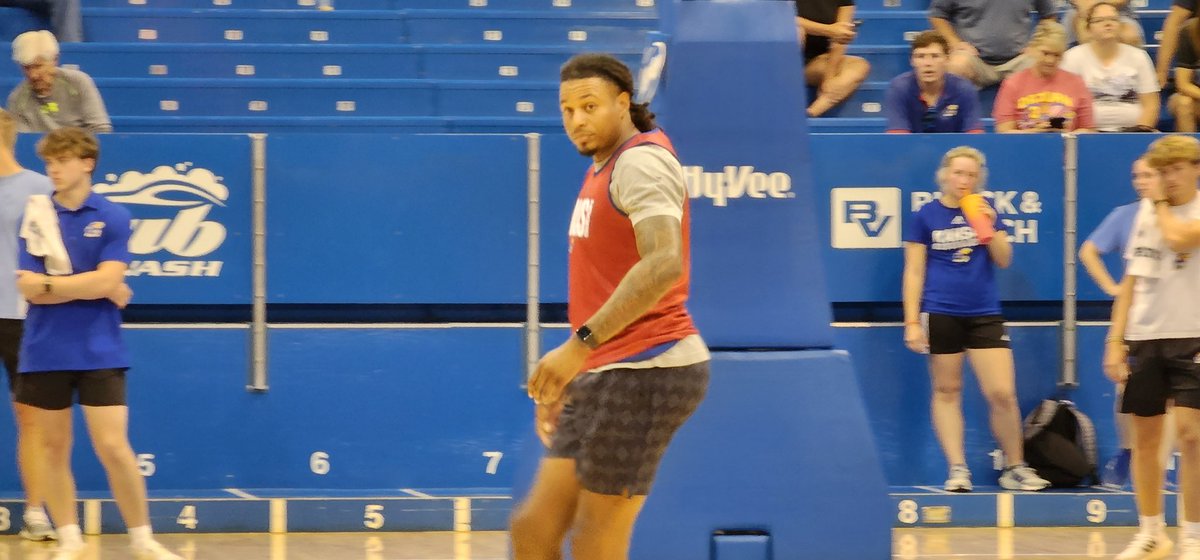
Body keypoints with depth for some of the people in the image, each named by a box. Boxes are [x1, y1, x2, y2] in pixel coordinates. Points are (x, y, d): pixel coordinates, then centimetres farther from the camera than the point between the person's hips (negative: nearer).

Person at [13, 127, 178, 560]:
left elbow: (107, 281, -12)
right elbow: (31, 289, -5)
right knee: (55, 449, 6)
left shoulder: (112, 218, -1)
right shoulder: (35, 219, 4)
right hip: (45, 353, 2)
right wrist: (92, 287, -10)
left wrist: (48, 285, -10)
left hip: (99, 353, -2)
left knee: (113, 447, -7)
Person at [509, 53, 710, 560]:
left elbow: (663, 265, -28)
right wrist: (564, 381, 22)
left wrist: (580, 345, -31)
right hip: (604, 376, 10)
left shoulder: (641, 162, -12)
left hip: (645, 371, -10)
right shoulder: (602, 170, 19)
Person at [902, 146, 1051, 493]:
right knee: (947, 392, 2)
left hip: (985, 316, 2)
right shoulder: (926, 217, 2)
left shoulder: (985, 213, 10)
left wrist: (990, 228, -13)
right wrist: (912, 322, -4)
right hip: (941, 316, -1)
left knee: (1003, 393, -5)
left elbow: (1004, 260, 4)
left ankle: (1015, 468, 8)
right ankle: (957, 470, 7)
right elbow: (914, 272, 2)